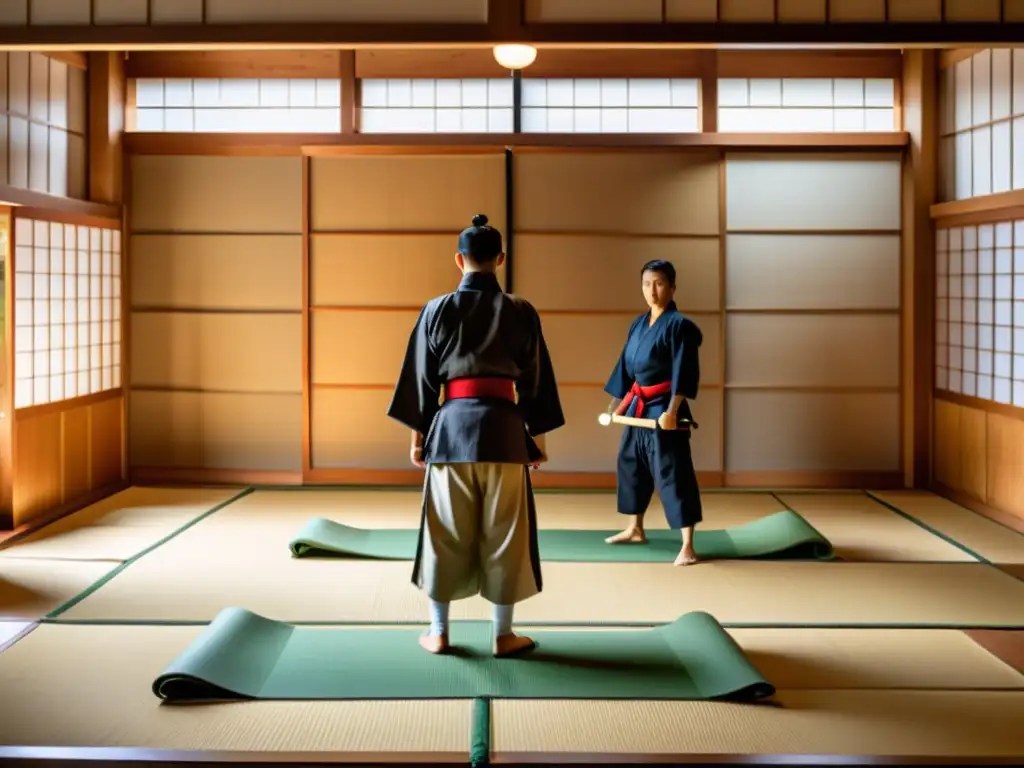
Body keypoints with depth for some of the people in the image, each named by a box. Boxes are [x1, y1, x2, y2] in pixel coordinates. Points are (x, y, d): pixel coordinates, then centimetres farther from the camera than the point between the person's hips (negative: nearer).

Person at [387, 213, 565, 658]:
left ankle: (439, 632, 17)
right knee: (504, 532, 8)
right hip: (503, 427, 0)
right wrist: (538, 437, 12)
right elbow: (534, 379, 4)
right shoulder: (521, 312, 0)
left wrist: (417, 434, 12)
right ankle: (503, 635, 14)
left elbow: (421, 376, 4)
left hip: (450, 425, 1)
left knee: (446, 531, 10)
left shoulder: (437, 310, 1)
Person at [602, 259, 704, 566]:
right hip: (638, 406, 9)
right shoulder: (638, 324, 11)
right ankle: (635, 530, 35)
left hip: (664, 408, -9)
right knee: (631, 465, 18)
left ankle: (687, 546, -7)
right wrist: (615, 403, 18)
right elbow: (625, 366, 18)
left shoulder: (679, 325, -13)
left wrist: (671, 411, -26)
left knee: (673, 472, -10)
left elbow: (684, 373, -19)